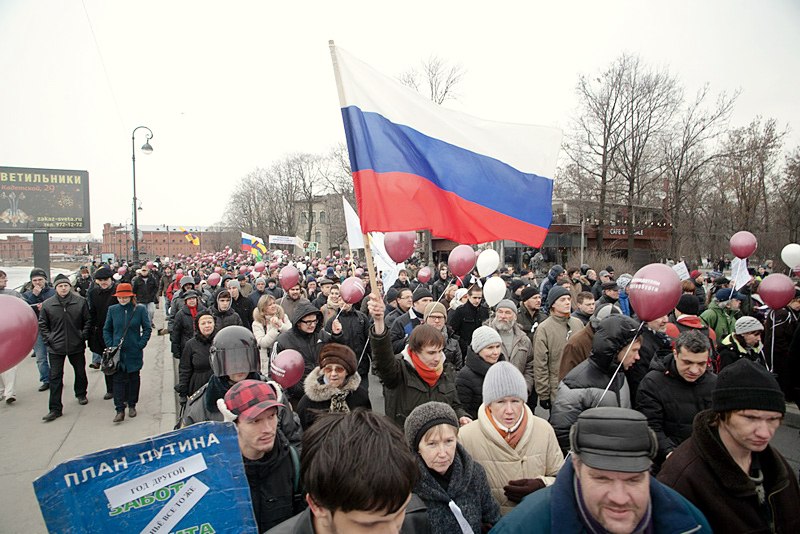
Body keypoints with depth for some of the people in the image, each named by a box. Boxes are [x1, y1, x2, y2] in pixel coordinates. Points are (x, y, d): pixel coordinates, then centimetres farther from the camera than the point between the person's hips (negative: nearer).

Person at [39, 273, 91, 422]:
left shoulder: (80, 301, -5)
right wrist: (48, 340, -4)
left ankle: (81, 394, 42)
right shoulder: (47, 304, -4)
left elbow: (88, 321, 3)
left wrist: (83, 336, -5)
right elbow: (42, 324, 5)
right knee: (55, 377, 0)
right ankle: (55, 409, 6)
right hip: (55, 348, 0)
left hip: (77, 346, 1)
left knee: (80, 372, 17)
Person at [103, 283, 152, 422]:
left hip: (134, 352, -1)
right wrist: (110, 345, -1)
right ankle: (120, 410, 2)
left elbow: (147, 328, 1)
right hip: (117, 352, 1)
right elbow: (106, 330, 10)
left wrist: (141, 344, -7)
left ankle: (132, 405, 25)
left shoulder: (140, 309, -5)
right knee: (118, 379, -2)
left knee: (133, 378, 11)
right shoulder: (112, 310, 1)